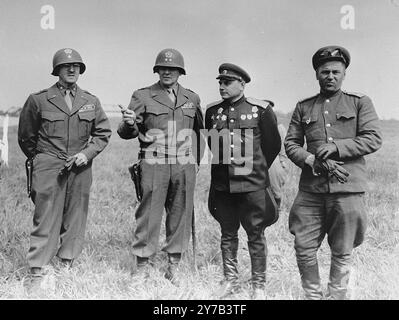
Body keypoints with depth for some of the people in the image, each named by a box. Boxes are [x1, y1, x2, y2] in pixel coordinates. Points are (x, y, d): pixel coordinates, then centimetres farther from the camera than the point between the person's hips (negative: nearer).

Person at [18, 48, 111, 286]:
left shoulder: (91, 102, 8)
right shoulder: (39, 100, 0)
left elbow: (103, 133, 12)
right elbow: (26, 136, 10)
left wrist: (87, 153, -3)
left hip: (80, 169, 3)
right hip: (48, 169, -3)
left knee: (75, 219, 8)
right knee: (45, 218, -4)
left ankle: (68, 263, 21)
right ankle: (37, 269, 3)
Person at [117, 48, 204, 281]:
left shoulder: (192, 99, 13)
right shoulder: (142, 96, 5)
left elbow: (199, 131, 22)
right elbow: (128, 133, 2)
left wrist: (196, 161, 15)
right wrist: (129, 124, -21)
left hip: (185, 166, 3)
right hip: (153, 164, -2)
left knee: (181, 214, 6)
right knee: (149, 214, -3)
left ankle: (174, 264, 17)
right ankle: (142, 265, 6)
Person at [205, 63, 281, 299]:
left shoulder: (261, 110, -6)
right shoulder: (212, 111, 5)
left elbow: (273, 145, 2)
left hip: (252, 185, -3)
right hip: (222, 185, 4)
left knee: (256, 235, 5)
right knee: (228, 234, 13)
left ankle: (259, 285, 18)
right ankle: (231, 280, 27)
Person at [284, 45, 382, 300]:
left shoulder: (360, 102, 8)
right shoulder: (303, 107, 13)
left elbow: (373, 139, -2)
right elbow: (291, 143, 8)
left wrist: (336, 147, -13)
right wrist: (313, 161, -10)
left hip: (348, 188, -2)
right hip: (311, 189, 2)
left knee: (342, 252, 7)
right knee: (304, 247, 0)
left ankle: (337, 295, 24)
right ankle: (313, 295, 19)